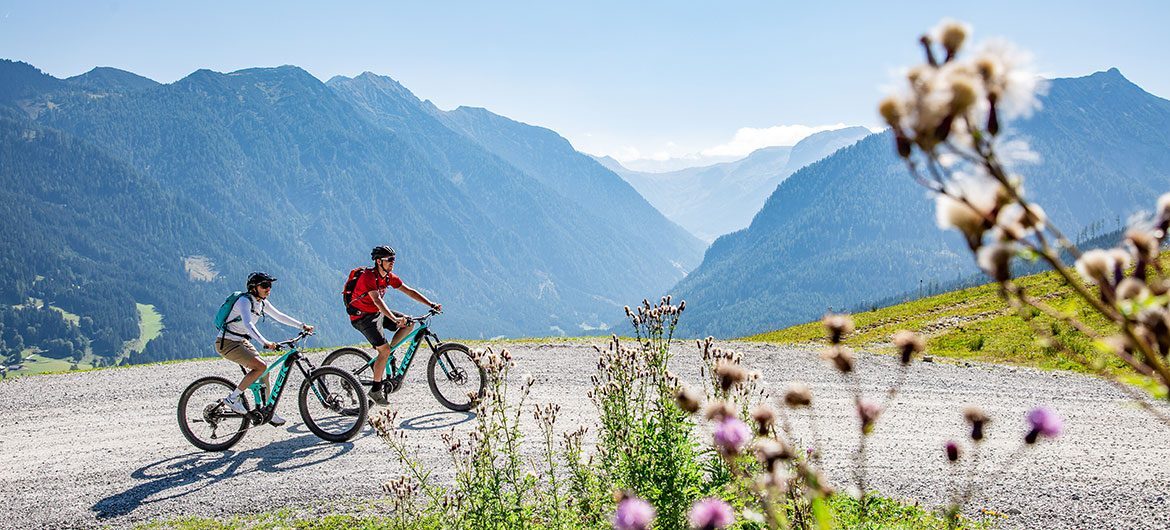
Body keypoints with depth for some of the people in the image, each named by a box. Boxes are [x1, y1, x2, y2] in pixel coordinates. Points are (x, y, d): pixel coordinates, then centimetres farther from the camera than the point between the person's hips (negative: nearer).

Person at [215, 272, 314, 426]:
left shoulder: (262, 302, 5)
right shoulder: (244, 301, -22)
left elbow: (279, 316, 13)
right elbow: (248, 324, -37)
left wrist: (302, 326, 5)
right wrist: (265, 342, -50)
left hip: (241, 342, 9)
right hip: (226, 343, -9)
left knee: (264, 371, 1)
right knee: (261, 367, -22)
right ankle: (232, 398, -11)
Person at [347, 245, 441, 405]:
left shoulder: (389, 277, 0)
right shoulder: (369, 276, -24)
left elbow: (409, 291, 1)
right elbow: (377, 300, -37)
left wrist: (432, 305, -8)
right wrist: (394, 319, -49)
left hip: (377, 312, 8)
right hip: (362, 316, -8)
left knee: (409, 323, 0)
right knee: (384, 350, -18)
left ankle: (387, 356, 6)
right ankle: (375, 389, -7)